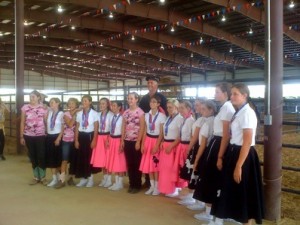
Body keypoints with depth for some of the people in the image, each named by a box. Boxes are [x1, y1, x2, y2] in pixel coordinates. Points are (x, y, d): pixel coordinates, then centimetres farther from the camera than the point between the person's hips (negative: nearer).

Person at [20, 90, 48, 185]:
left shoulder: (43, 108, 0)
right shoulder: (25, 108, 3)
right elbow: (22, 123, 5)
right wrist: (21, 136, 3)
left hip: (41, 136, -2)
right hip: (28, 136, 2)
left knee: (41, 156, 0)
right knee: (32, 157, 9)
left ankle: (43, 177, 14)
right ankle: (36, 177, 21)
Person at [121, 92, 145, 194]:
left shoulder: (140, 112, -6)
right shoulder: (125, 112, 9)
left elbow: (142, 128, -10)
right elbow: (123, 127, 11)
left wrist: (138, 142, -14)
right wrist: (122, 140, 5)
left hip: (136, 141, -5)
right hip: (127, 141, 5)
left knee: (137, 164, 3)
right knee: (129, 164, 9)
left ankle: (137, 185, 13)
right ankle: (131, 184, 20)